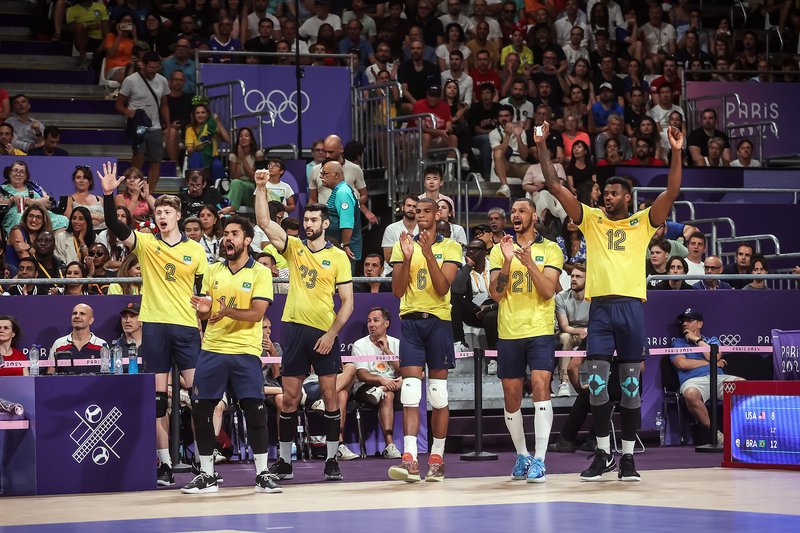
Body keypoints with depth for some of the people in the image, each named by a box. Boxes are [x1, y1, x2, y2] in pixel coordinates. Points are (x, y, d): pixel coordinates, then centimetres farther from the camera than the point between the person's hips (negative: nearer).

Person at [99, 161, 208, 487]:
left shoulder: (195, 250, 7)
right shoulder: (146, 244, 4)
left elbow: (205, 291, 10)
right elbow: (115, 227, -11)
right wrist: (109, 194, -25)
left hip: (187, 326, 0)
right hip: (154, 326, 0)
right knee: (157, 398, 1)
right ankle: (164, 464, 6)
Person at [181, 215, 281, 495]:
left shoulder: (260, 272, -1)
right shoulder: (213, 271, 12)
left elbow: (257, 313, -11)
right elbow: (203, 314, 12)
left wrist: (227, 311, -26)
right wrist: (203, 310, -12)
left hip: (246, 351, -4)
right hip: (212, 349, 4)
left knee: (255, 410, -8)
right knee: (201, 410, 1)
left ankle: (263, 474, 3)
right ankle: (207, 475, 12)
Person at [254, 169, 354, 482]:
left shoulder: (338, 257, 3)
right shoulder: (294, 248, 9)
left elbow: (347, 302, 0)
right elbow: (264, 222, -2)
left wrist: (331, 333, -10)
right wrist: (261, 188, -12)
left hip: (325, 333, -2)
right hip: (295, 328, 2)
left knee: (330, 394, -1)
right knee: (289, 398, 3)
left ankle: (332, 459, 6)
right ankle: (284, 461, 9)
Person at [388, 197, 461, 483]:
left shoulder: (450, 247, 4)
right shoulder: (403, 246, 10)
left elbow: (443, 288, -8)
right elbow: (398, 291, 2)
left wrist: (429, 255, -18)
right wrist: (407, 258, -10)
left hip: (439, 320, -1)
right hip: (410, 320, 1)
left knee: (438, 392, 3)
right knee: (410, 391, -9)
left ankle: (437, 458, 10)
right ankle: (410, 458, -15)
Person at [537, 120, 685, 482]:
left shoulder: (642, 223, 9)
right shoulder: (591, 220, 13)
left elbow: (671, 193, -3)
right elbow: (555, 186, 9)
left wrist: (676, 153, -12)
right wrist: (542, 147, 3)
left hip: (631, 306, -1)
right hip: (599, 306, 1)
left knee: (630, 385, 2)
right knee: (596, 384, -3)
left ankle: (628, 456, 8)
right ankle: (603, 453, 7)